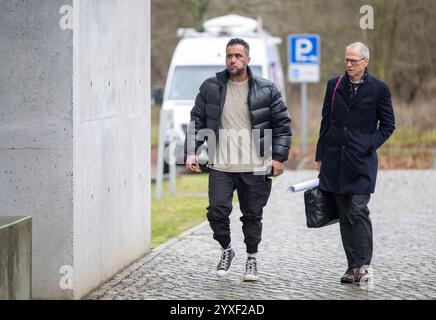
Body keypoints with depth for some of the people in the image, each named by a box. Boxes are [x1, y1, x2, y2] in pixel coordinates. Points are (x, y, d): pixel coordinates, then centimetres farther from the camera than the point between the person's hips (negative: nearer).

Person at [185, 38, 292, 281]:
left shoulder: (267, 90, 1)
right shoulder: (210, 88, 5)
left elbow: (283, 124, 4)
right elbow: (197, 121, 10)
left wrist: (279, 158, -3)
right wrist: (191, 151, -1)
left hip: (255, 168, -1)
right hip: (221, 167, 1)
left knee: (252, 215, 7)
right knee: (217, 211, -9)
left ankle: (252, 259, 24)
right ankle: (226, 249, 17)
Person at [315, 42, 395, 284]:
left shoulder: (379, 89, 0)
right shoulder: (334, 85, 10)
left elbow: (388, 125, 6)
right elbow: (326, 121, 14)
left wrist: (370, 145, -7)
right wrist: (320, 155, 11)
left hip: (361, 162, -4)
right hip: (335, 160, 4)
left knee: (358, 212, -13)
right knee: (344, 215, 6)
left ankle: (363, 265, -8)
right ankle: (352, 265, 10)